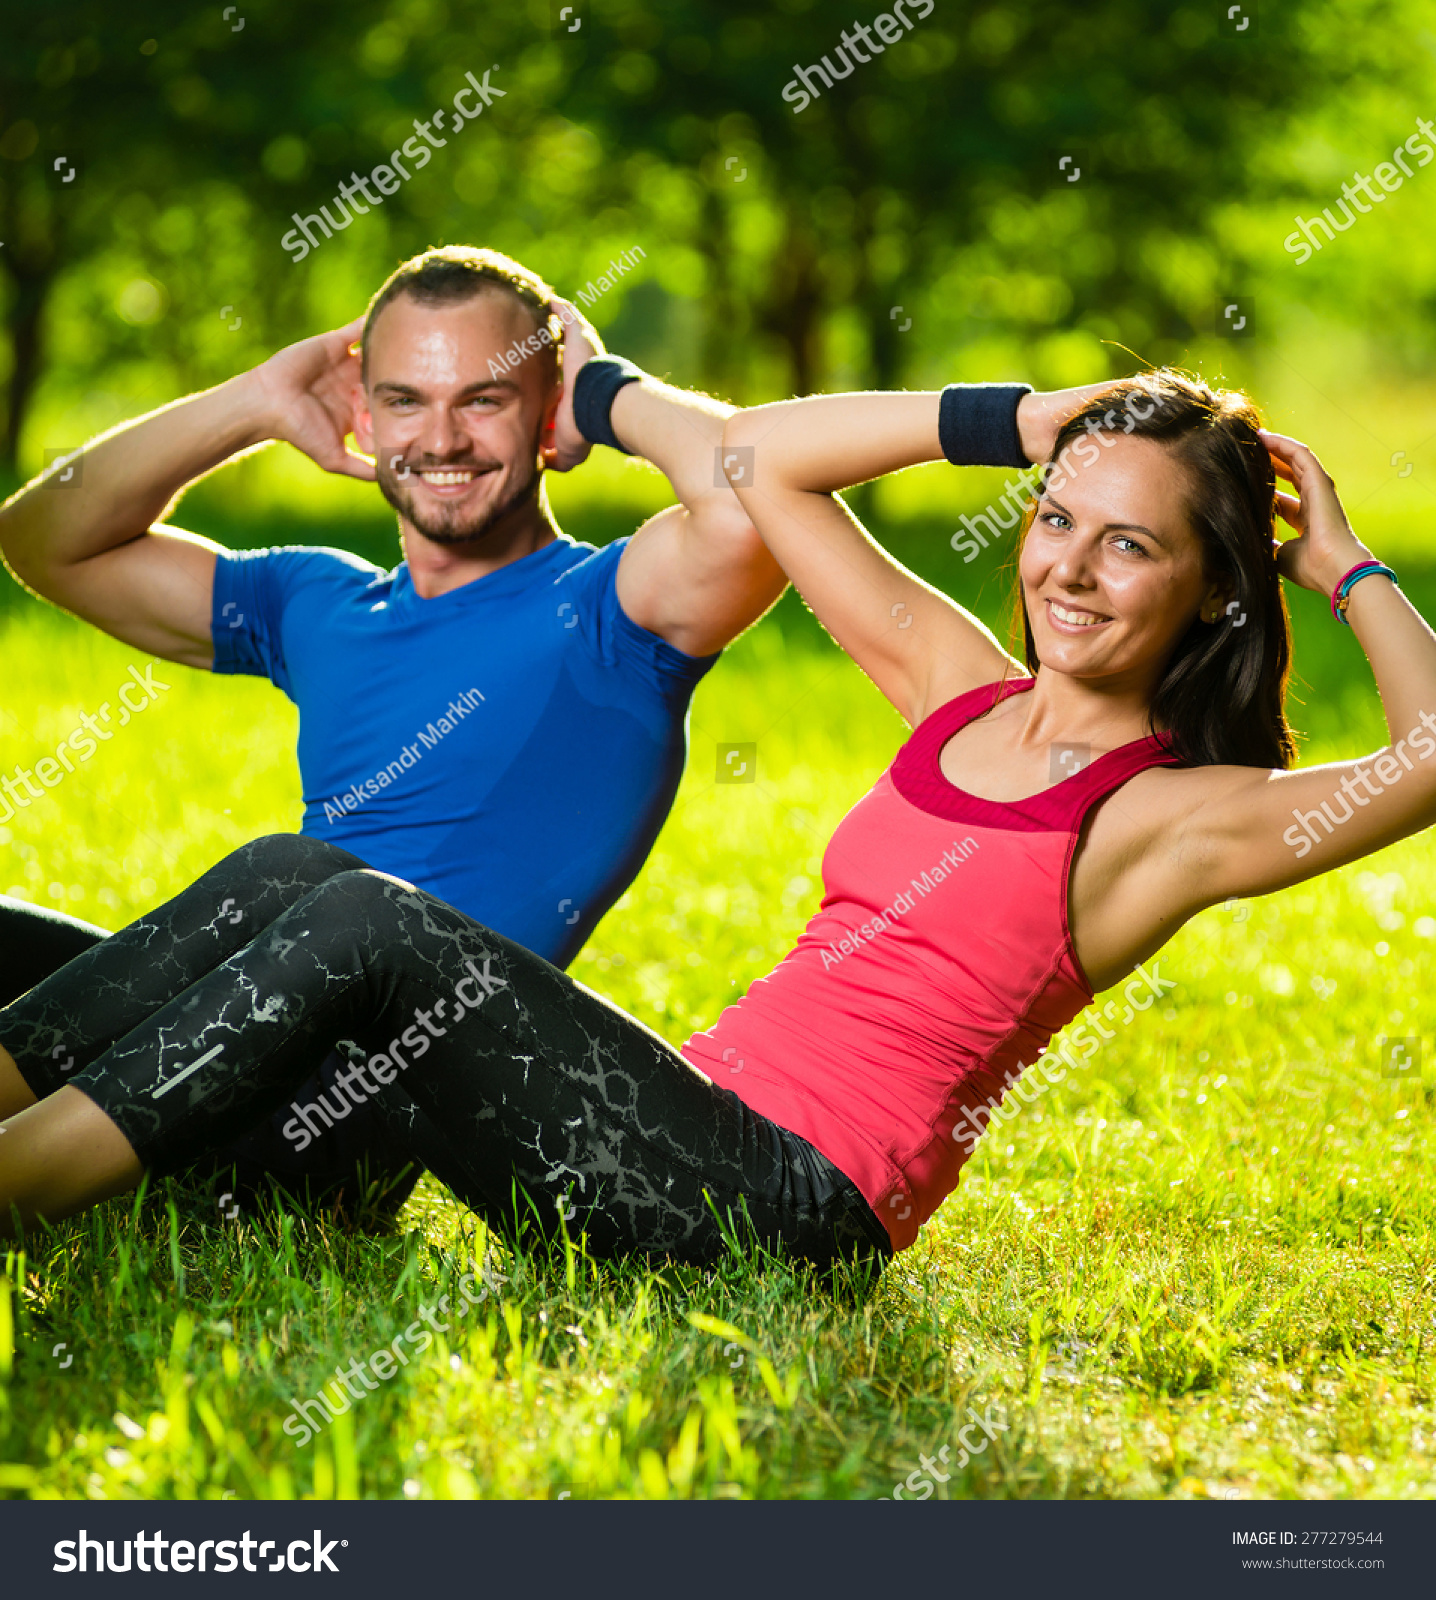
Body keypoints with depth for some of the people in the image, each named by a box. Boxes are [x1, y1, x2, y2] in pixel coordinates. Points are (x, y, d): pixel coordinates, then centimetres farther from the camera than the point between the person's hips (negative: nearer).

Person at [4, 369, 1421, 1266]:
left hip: (794, 1205, -7)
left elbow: (1429, 761, -19)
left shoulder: (1170, 813, -1)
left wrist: (1348, 569, -3)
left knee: (372, 924, -23)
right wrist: (1014, 422, 11)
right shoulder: (961, 687, 17)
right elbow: (760, 454, 19)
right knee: (293, 874, -9)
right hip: (700, 1127, 7)